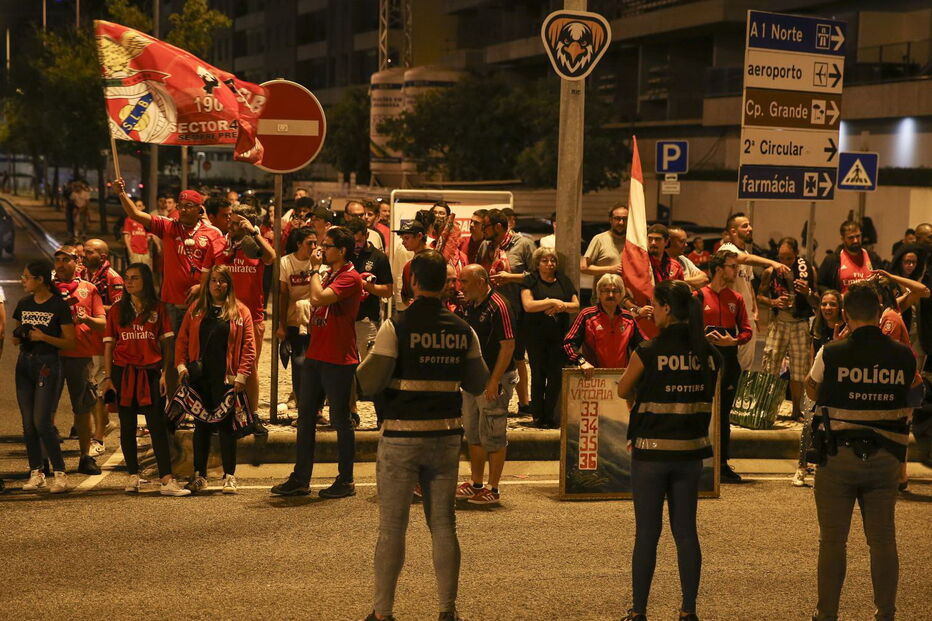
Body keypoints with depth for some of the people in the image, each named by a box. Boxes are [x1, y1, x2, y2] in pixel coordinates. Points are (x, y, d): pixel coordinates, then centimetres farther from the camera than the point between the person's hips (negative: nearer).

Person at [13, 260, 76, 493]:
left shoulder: (59, 306, -8)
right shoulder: (24, 303, 10)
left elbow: (70, 342, -7)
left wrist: (43, 337, -19)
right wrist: (19, 336, -4)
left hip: (48, 364, -6)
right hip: (25, 363, 6)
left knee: (42, 422, -12)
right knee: (28, 423, 5)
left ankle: (60, 474, -5)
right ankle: (36, 473, 12)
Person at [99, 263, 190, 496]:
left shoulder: (158, 308, 4)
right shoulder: (117, 310, 7)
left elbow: (166, 343, 3)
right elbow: (108, 345, 6)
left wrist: (165, 373, -5)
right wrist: (107, 377, -1)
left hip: (150, 372, -2)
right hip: (123, 372, 2)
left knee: (157, 425, -7)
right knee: (127, 426, 7)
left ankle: (167, 480, -12)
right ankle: (133, 476, 17)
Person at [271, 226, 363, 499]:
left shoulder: (350, 277, -13)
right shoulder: (328, 275, 16)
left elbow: (318, 298, -25)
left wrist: (315, 268, -15)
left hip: (338, 360, -9)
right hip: (315, 356, 9)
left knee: (340, 420, 0)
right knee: (305, 417, 10)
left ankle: (346, 481, 9)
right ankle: (300, 479, 17)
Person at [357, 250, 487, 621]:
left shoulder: (396, 327, -11)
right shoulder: (462, 330, 2)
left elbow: (370, 384, -14)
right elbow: (477, 384, 9)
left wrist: (365, 363, 7)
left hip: (402, 436, -4)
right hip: (447, 436, 4)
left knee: (391, 527, 3)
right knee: (443, 524, 11)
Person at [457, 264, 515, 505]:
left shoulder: (498, 306, -15)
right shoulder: (469, 307, 11)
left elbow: (508, 346, -19)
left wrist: (494, 381, -22)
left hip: (493, 380, -9)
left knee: (492, 436, -2)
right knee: (473, 434, 15)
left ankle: (493, 489, 5)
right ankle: (476, 484, 25)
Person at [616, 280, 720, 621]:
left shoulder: (649, 352, -13)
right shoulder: (709, 354, 1)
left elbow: (623, 391, 1)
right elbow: (705, 398, 9)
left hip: (651, 454, -4)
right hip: (690, 452, 4)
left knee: (647, 533, 4)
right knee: (686, 532, 11)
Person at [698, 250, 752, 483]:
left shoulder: (736, 298, 12)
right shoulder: (699, 296, 0)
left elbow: (746, 330, 10)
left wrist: (734, 341, -8)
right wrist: (704, 337, -18)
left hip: (729, 361, 4)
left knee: (723, 414, 8)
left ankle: (722, 464, 12)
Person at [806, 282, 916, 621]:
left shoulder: (831, 354, -9)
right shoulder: (904, 356, -3)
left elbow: (813, 392, 8)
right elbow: (909, 393, 12)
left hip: (838, 456, -2)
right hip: (885, 457, 2)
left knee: (833, 540, 6)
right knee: (883, 540, 10)